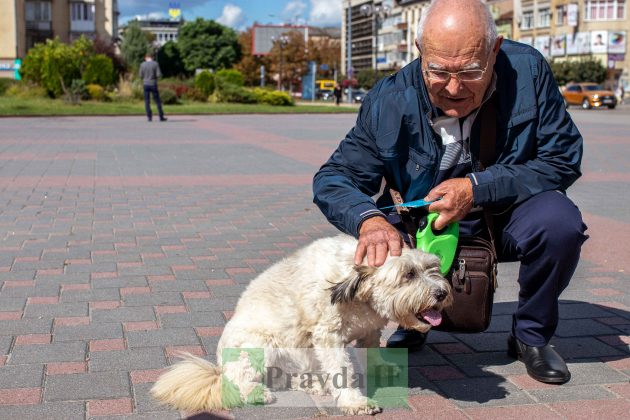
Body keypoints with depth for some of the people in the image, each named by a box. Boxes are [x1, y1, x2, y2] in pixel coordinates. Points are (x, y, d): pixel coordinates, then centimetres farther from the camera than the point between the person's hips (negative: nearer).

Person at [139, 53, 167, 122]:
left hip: (146, 85, 1)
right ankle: (161, 117, 7)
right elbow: (159, 74, -9)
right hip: (153, 84, -1)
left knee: (147, 101, 6)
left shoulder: (142, 65, 0)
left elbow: (141, 76, 2)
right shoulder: (155, 64, -4)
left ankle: (149, 117, 1)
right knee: (158, 101, 6)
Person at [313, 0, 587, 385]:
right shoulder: (390, 101, -18)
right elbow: (334, 178, -17)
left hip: (505, 218, 0)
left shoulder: (527, 71, -19)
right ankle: (409, 328, 12)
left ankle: (532, 335, 0)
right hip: (422, 227, 0)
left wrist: (477, 188, -29)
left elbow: (563, 159, -16)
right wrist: (369, 219, -41)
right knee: (367, 251, -26)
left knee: (560, 221, -30)